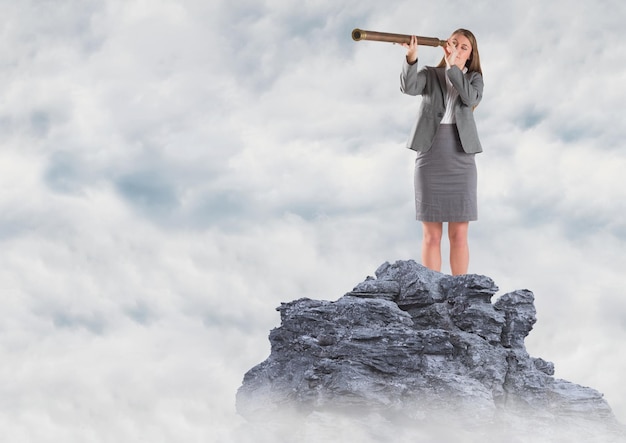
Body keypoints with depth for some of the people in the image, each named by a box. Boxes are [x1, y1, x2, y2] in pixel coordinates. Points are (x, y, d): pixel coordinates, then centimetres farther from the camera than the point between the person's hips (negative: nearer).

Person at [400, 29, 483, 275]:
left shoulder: (474, 78, 12)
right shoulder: (430, 74, 9)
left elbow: (471, 98, -11)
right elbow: (409, 87, -13)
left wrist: (452, 67, -9)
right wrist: (411, 58, -28)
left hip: (461, 159, 1)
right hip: (430, 157, -1)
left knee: (459, 234, 0)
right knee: (431, 234, 0)